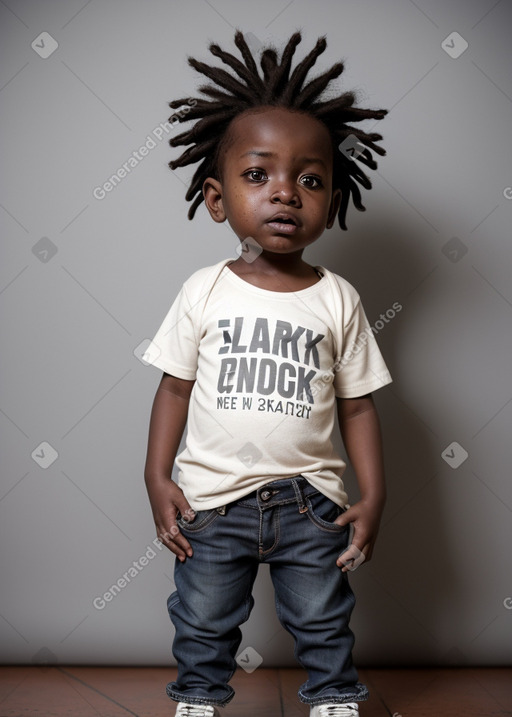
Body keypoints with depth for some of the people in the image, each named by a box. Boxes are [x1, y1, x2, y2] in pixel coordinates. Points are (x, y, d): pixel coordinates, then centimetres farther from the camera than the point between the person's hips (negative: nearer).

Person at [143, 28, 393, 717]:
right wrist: (158, 478, -4)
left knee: (324, 623, 18)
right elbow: (175, 387, 0)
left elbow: (357, 405, 0)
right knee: (202, 626, 17)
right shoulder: (205, 291, -6)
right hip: (212, 498, 0)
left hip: (310, 502, 0)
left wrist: (373, 496, -4)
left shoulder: (338, 299, -4)